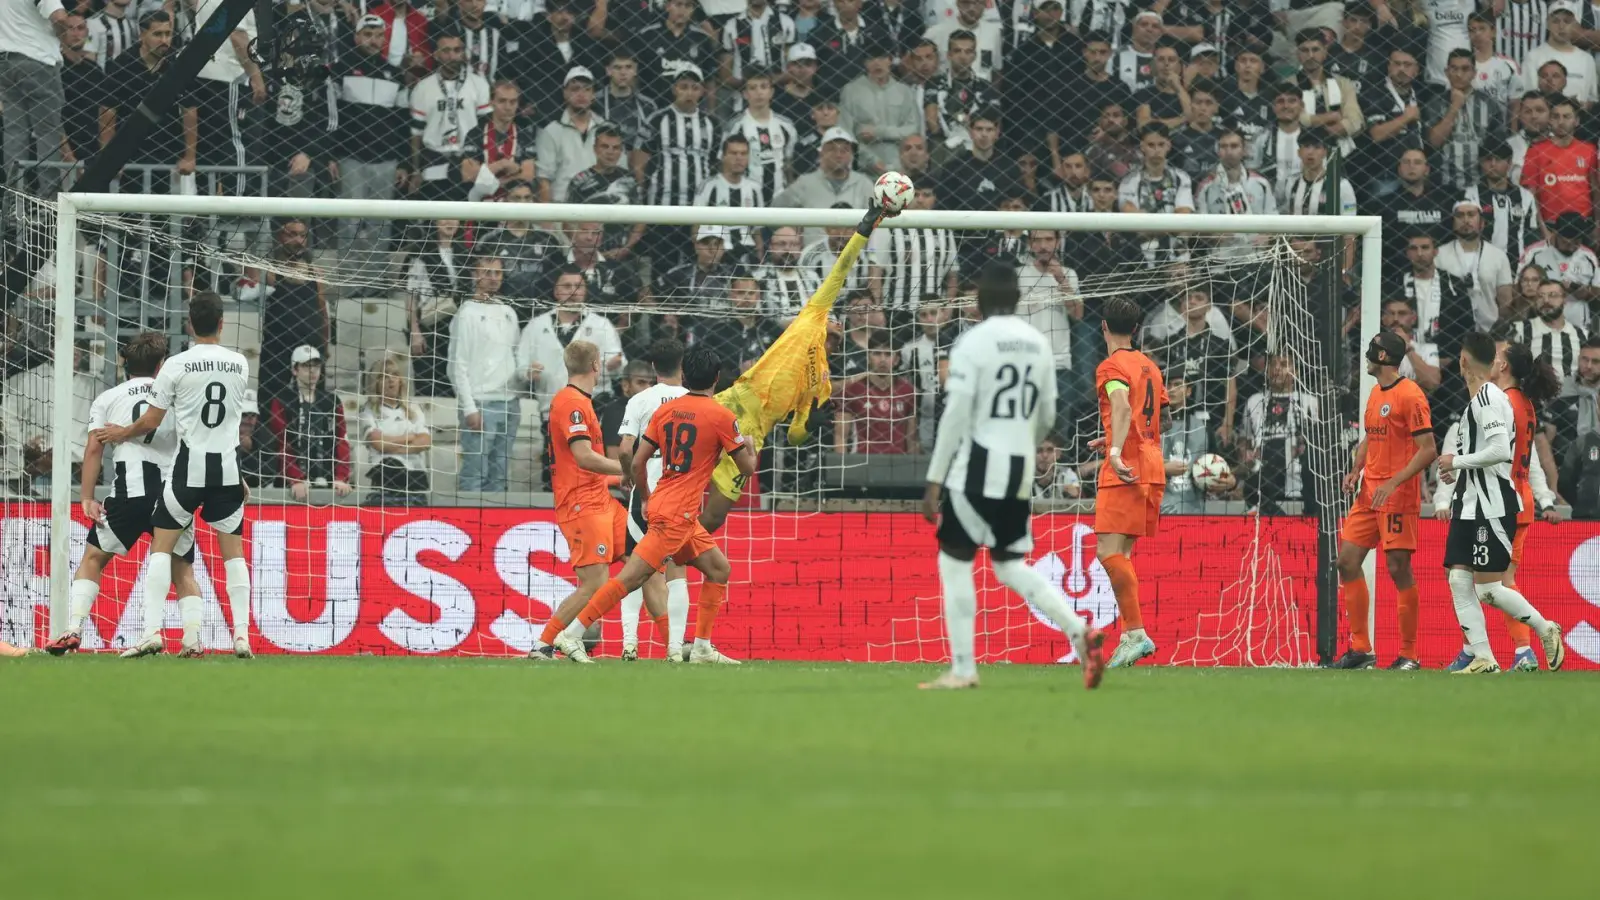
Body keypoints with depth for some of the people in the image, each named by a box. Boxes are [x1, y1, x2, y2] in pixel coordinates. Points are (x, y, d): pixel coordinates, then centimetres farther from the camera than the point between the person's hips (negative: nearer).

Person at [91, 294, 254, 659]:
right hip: (228, 466, 2)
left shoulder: (176, 366, -9)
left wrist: (120, 434, 15)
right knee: (233, 550, 10)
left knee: (161, 544, 6)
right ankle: (242, 635, 2)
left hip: (190, 466, -2)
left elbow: (150, 421, -5)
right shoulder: (240, 364, 2)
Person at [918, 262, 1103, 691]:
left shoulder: (972, 342, -9)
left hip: (977, 469, -6)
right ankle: (1080, 632, -5)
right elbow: (1047, 418, 16)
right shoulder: (1038, 343, 9)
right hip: (1019, 472, 6)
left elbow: (956, 415, -14)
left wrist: (934, 480, -10)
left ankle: (963, 669, 2)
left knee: (954, 560, 5)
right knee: (1011, 565, 14)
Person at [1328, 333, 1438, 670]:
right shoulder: (1375, 395, 15)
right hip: (1369, 494, 9)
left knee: (1399, 569, -7)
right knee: (1348, 562, 5)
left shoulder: (1409, 395, -12)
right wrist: (1356, 471, 9)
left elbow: (1428, 450, -16)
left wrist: (1393, 483, -23)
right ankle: (1361, 649, 12)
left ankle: (1409, 655, 0)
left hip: (1398, 498, -9)